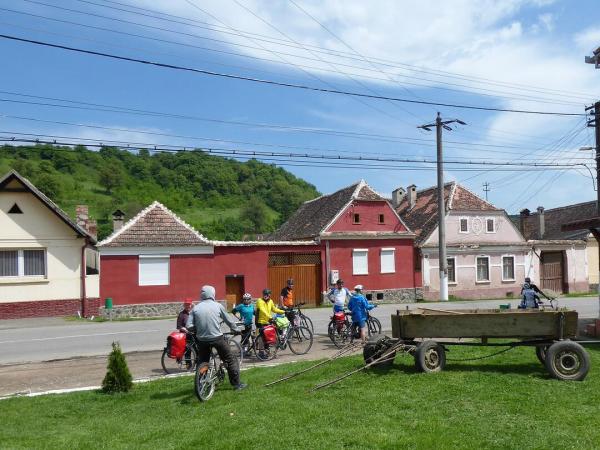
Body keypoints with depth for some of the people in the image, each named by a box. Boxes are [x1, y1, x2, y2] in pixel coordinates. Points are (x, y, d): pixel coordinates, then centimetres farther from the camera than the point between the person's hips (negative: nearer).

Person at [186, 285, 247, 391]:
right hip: (217, 338, -2)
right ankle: (236, 383, 14)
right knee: (230, 359, 12)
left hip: (202, 340, 2)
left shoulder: (195, 308, 1)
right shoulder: (218, 306, -2)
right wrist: (236, 329, 23)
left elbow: (188, 326, -4)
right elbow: (228, 320, 7)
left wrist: (196, 333, 14)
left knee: (202, 363, 19)